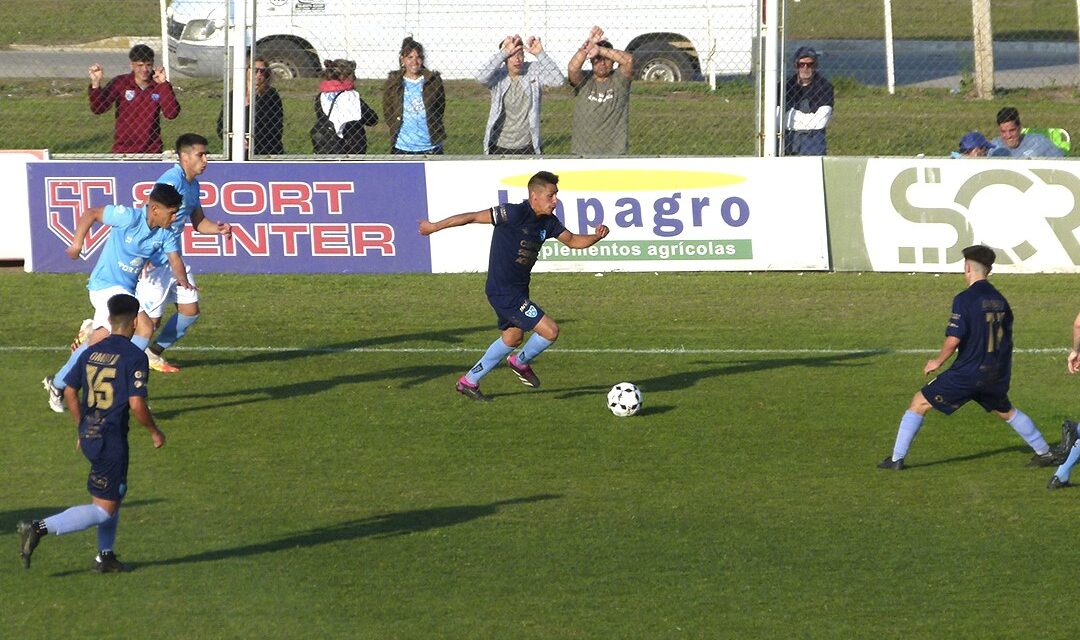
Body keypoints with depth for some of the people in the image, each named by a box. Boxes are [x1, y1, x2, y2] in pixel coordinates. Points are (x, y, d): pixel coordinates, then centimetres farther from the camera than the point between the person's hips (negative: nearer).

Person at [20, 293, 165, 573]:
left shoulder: (91, 352, 7)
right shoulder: (134, 356, -14)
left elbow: (70, 392, 11)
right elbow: (137, 404, -20)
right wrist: (155, 432, -3)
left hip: (89, 435, 8)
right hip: (112, 440, -8)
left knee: (116, 494, 24)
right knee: (104, 509, -3)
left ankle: (105, 556, 29)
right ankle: (39, 529, -16)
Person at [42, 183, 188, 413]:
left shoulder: (166, 234, -1)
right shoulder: (128, 217, -19)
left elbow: (174, 258, -11)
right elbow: (91, 213, -10)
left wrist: (182, 279, -31)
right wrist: (77, 242, -17)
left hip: (125, 289, 8)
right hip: (106, 284, -8)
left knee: (99, 342, 13)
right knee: (144, 327, -21)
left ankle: (58, 384, 28)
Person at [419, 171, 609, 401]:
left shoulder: (548, 222, 1)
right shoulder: (514, 214, -23)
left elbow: (572, 240, 12)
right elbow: (473, 217, -17)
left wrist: (597, 236, -9)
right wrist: (435, 227, -10)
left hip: (517, 290, 10)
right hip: (504, 292, -10)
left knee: (513, 338, 25)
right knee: (550, 331, -11)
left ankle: (469, 382, 37)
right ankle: (521, 362, 19)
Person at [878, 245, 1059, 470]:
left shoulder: (964, 299, -14)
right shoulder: (999, 300, 7)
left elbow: (953, 340, -20)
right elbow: (1006, 339, 14)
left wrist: (937, 361, -2)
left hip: (966, 374, -6)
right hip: (995, 375, 6)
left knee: (919, 403, 5)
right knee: (1006, 411, 30)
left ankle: (897, 458, 2)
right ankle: (1044, 453, 32)